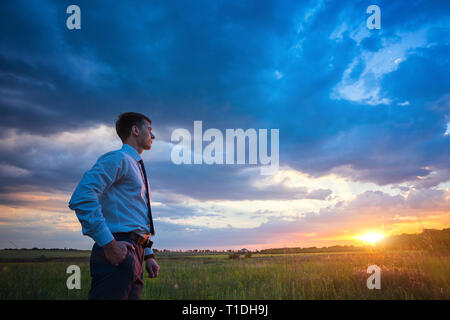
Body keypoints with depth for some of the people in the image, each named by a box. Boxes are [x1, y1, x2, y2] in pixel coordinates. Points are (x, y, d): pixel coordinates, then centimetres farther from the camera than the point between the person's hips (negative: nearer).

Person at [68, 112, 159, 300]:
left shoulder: (136, 168, 25)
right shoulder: (118, 158, -5)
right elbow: (81, 199, -20)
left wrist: (148, 255, 20)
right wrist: (109, 244, -21)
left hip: (133, 256, 9)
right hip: (118, 255, -9)